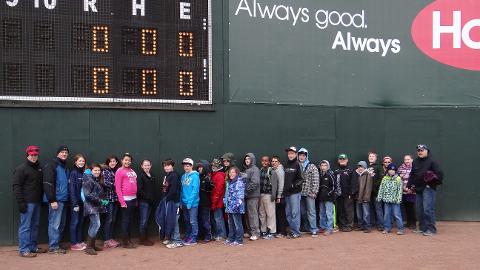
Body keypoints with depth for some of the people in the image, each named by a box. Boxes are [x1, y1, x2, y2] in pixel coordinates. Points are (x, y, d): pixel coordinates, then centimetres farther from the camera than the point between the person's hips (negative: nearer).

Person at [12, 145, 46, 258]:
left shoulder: (39, 168, 14)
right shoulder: (21, 168, -7)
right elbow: (16, 186, -12)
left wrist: (42, 199, 11)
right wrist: (20, 202, -18)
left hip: (37, 202, 7)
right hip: (27, 202, -7)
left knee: (35, 225, 12)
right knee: (25, 226, -4)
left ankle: (33, 246, 21)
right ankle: (23, 250, 1)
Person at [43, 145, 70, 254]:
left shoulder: (64, 167, 18)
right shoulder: (51, 165, -7)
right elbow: (48, 184, -14)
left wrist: (67, 199, 14)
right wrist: (52, 200, -18)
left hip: (63, 200, 8)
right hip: (56, 200, -8)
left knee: (61, 225, 11)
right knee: (55, 224, -5)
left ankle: (56, 244, 20)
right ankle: (53, 247, 1)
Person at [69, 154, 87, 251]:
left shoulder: (83, 173, 10)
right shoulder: (73, 173, -9)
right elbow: (72, 189, -14)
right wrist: (75, 204, -17)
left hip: (82, 202, 7)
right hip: (75, 202, -6)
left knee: (80, 222, 12)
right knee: (74, 222, -1)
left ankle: (79, 241, 20)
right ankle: (73, 244, 5)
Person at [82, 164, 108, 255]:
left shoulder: (98, 181, 14)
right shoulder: (89, 180, -11)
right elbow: (87, 194, -19)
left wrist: (104, 200, 4)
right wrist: (100, 200, -18)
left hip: (97, 206, 9)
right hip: (91, 206, -9)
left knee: (93, 225, 12)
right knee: (96, 224, -14)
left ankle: (92, 245, 18)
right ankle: (89, 247, -10)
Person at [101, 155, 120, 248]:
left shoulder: (117, 171, 14)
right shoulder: (105, 171, -2)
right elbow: (106, 183, -13)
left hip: (116, 198, 6)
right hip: (108, 197, -6)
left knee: (113, 219, 9)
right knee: (109, 219, -5)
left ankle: (111, 238, 17)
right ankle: (107, 241, 1)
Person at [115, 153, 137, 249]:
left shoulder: (132, 171, 14)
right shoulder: (120, 171, -5)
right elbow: (118, 187, -10)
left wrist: (136, 199, 12)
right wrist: (122, 201, -15)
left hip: (133, 198, 6)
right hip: (126, 199, -6)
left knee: (130, 219, 12)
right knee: (126, 220, 0)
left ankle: (128, 239, 21)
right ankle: (125, 242, 7)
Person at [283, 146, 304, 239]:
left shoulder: (297, 165, -4)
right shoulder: (286, 165, 15)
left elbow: (301, 179, -7)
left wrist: (294, 185, -16)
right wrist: (284, 188, 7)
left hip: (295, 193, -7)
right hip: (287, 193, 7)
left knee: (295, 213, -5)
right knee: (288, 213, 9)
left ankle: (296, 232, 1)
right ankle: (292, 230, 18)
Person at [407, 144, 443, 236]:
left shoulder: (431, 161, -6)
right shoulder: (415, 162, 13)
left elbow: (439, 174, -9)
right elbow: (412, 175, 18)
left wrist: (433, 183, -13)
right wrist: (409, 186, 11)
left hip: (428, 189, -7)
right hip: (418, 189, 7)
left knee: (428, 209, -12)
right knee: (419, 210, 10)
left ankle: (431, 229, -5)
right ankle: (422, 228, 20)